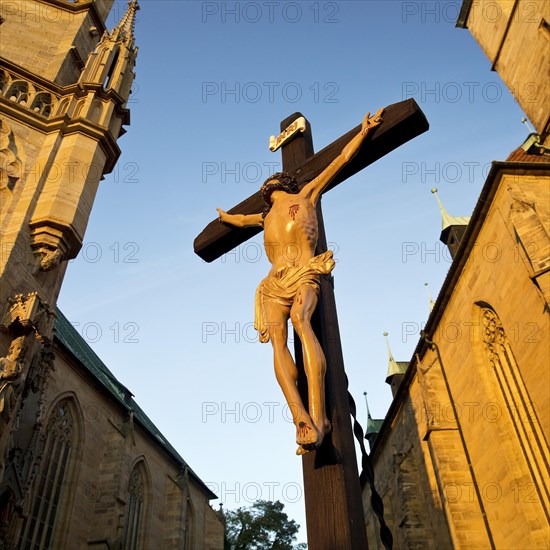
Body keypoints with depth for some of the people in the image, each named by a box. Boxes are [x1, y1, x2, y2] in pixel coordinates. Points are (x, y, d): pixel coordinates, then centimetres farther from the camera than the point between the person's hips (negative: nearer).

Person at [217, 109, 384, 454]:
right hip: (275, 283, 4)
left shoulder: (308, 194, 25)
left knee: (300, 318, -34)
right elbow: (243, 220, 57)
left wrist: (365, 130, 30)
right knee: (277, 338, -24)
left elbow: (342, 158, 28)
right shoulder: (267, 217, 35)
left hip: (305, 274, -4)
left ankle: (318, 415, -46)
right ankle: (301, 418, -41)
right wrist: (227, 217, 75)